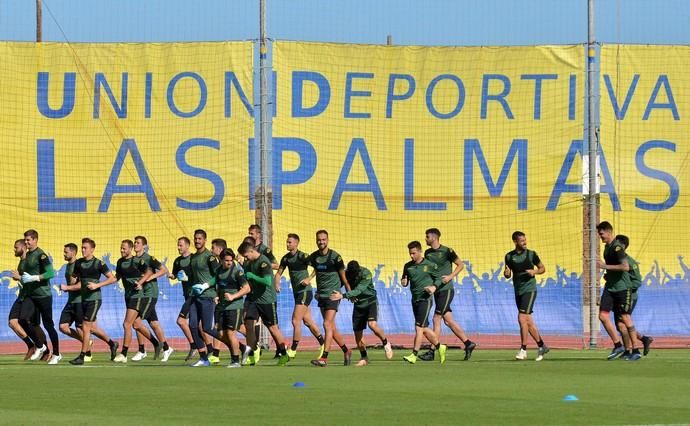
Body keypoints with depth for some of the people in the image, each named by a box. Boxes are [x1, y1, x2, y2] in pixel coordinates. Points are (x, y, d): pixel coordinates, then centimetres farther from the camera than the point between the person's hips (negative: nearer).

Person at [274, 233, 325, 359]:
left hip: (305, 292, -8)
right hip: (296, 292, 8)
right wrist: (276, 285, -1)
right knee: (308, 321, 13)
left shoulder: (302, 256, -14)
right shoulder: (286, 258, 8)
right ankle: (323, 344, 25)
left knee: (295, 321, -10)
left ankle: (293, 350, -3)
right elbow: (279, 273, 15)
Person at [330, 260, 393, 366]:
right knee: (357, 333, 2)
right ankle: (364, 358, 19)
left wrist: (343, 295, -45)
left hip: (370, 302, -5)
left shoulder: (366, 274, -23)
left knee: (372, 324, -28)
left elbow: (359, 290, -34)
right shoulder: (346, 274, -9)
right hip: (358, 305, 5)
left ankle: (386, 343, -2)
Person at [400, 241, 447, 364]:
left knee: (419, 327, -13)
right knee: (424, 328, 11)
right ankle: (440, 347, 29)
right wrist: (403, 282, -7)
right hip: (415, 300, 6)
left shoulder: (430, 265, -5)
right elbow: (405, 281, 17)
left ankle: (414, 354, -16)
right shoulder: (408, 266, 9)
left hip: (425, 299, -6)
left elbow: (439, 278, 4)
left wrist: (434, 287, -15)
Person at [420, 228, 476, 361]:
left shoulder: (447, 251, -9)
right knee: (448, 320, 7)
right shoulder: (428, 253, 11)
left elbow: (460, 265, -4)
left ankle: (432, 351, -10)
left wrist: (450, 276, -15)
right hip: (436, 291, 7)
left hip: (446, 289, -7)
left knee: (436, 319, -11)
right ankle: (468, 343, 17)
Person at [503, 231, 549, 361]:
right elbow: (508, 275, 13)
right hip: (518, 291, 5)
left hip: (529, 290, -5)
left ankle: (523, 349, -13)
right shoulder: (509, 256, 6)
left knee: (522, 319, -16)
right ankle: (541, 346, 22)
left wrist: (535, 271, -14)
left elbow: (542, 268, 7)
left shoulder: (531, 254, -3)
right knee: (528, 322, 8)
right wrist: (506, 273, -10)